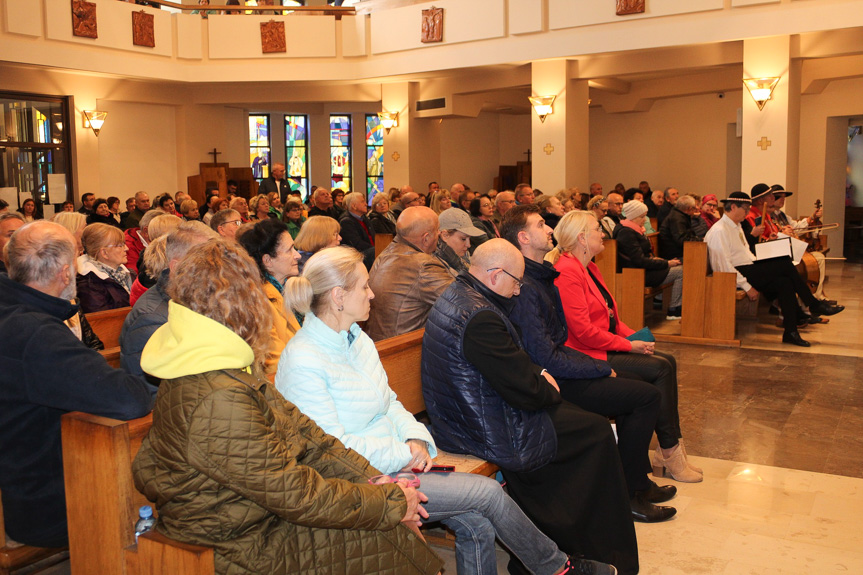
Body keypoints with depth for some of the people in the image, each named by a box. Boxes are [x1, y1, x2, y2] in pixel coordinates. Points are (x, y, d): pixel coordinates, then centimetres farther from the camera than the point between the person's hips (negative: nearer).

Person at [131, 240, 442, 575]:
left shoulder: (236, 366, 2)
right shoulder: (219, 400, -30)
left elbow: (298, 427, 3)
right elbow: (298, 495, -25)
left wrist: (370, 477, -4)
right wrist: (392, 502, -14)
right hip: (240, 546, -8)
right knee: (390, 539, -10)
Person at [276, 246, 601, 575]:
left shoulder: (356, 338, 9)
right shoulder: (302, 363, -19)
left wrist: (415, 437, -4)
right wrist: (404, 454, -15)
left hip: (395, 460, 8)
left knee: (477, 525, -10)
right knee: (489, 492, -11)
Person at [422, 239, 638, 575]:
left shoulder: (454, 295, 5)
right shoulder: (480, 317, -28)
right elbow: (525, 392, -23)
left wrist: (537, 375, 4)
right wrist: (548, 389, -2)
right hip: (488, 432, -10)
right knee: (597, 432, 4)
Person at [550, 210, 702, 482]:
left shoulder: (589, 268, 16)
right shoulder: (568, 272, -17)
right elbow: (583, 330, -23)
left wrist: (635, 336, 2)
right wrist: (629, 345, -15)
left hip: (607, 346, 10)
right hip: (589, 356, -10)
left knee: (667, 362, -1)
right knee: (661, 368, -15)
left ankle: (670, 448, -1)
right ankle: (670, 452, -3)